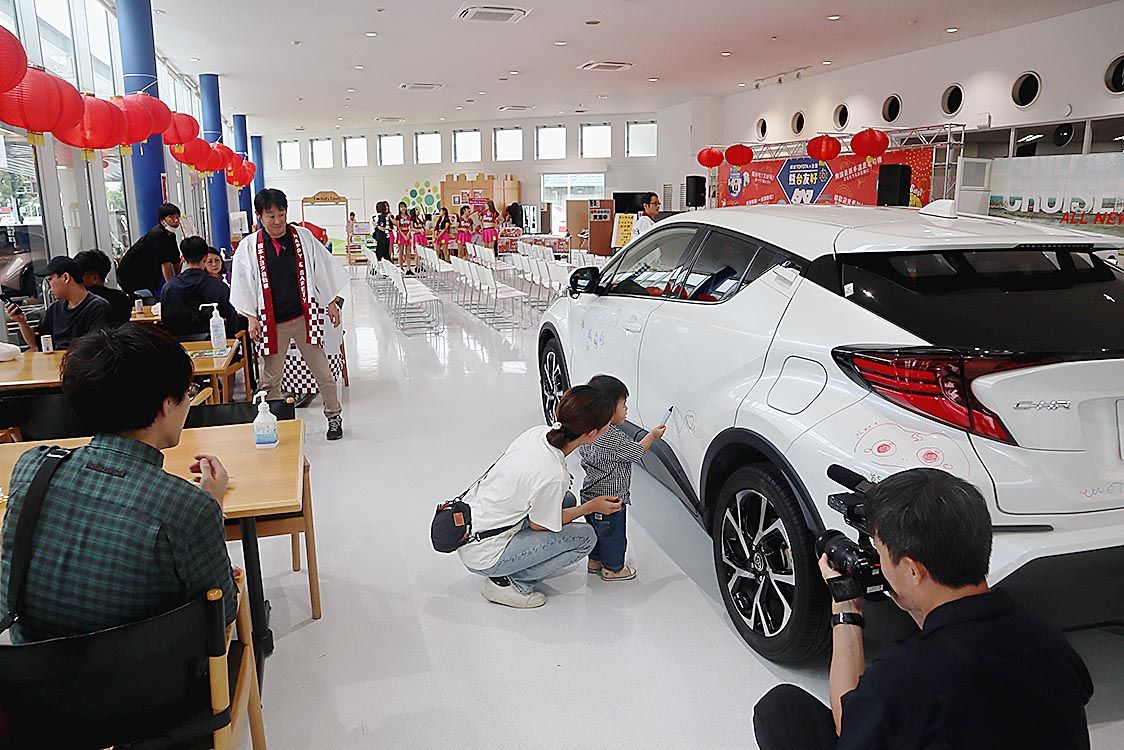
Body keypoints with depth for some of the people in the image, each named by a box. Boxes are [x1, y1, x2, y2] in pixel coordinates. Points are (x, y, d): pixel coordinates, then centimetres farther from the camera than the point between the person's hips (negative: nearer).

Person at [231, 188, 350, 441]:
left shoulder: (303, 237, -1)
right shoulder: (249, 246, -2)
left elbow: (323, 270, 6)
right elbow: (243, 284, 1)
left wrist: (331, 303, 6)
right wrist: (251, 318, -4)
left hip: (305, 316, 0)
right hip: (271, 322, 0)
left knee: (322, 372, 6)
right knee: (271, 377, 9)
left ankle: (334, 416, 21)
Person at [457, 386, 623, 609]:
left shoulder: (539, 432, -9)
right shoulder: (552, 475, -30)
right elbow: (540, 525, -11)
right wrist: (591, 507, -2)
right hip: (483, 556, -8)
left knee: (566, 499, 13)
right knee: (585, 537, -4)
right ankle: (510, 582, 0)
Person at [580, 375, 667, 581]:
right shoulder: (612, 437, -29)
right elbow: (636, 452, -18)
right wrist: (652, 436, -2)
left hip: (592, 493, 9)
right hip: (611, 497, -9)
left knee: (596, 531, 25)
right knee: (613, 534, 10)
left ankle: (595, 561, 40)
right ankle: (613, 569, 25)